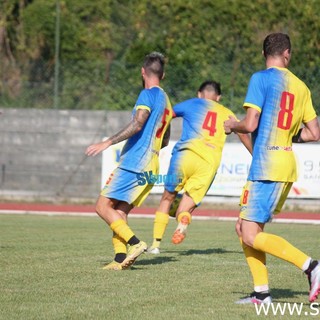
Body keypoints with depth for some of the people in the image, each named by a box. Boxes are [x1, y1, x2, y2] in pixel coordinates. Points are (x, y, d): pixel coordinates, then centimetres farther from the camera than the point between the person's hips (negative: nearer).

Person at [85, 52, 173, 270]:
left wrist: (108, 143, -22)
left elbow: (137, 124, -22)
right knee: (120, 212, 7)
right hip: (150, 166, 9)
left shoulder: (148, 95, -7)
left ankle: (135, 242, -16)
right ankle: (120, 259, -5)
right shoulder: (166, 101, 19)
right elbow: (165, 141, 27)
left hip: (133, 163, -9)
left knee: (103, 206, -7)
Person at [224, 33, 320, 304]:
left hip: (266, 166, -8)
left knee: (252, 236, -8)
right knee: (245, 228, 14)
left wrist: (232, 126, 7)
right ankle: (261, 292, 9)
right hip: (287, 166, 8)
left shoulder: (261, 79, -7)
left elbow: (250, 124, -15)